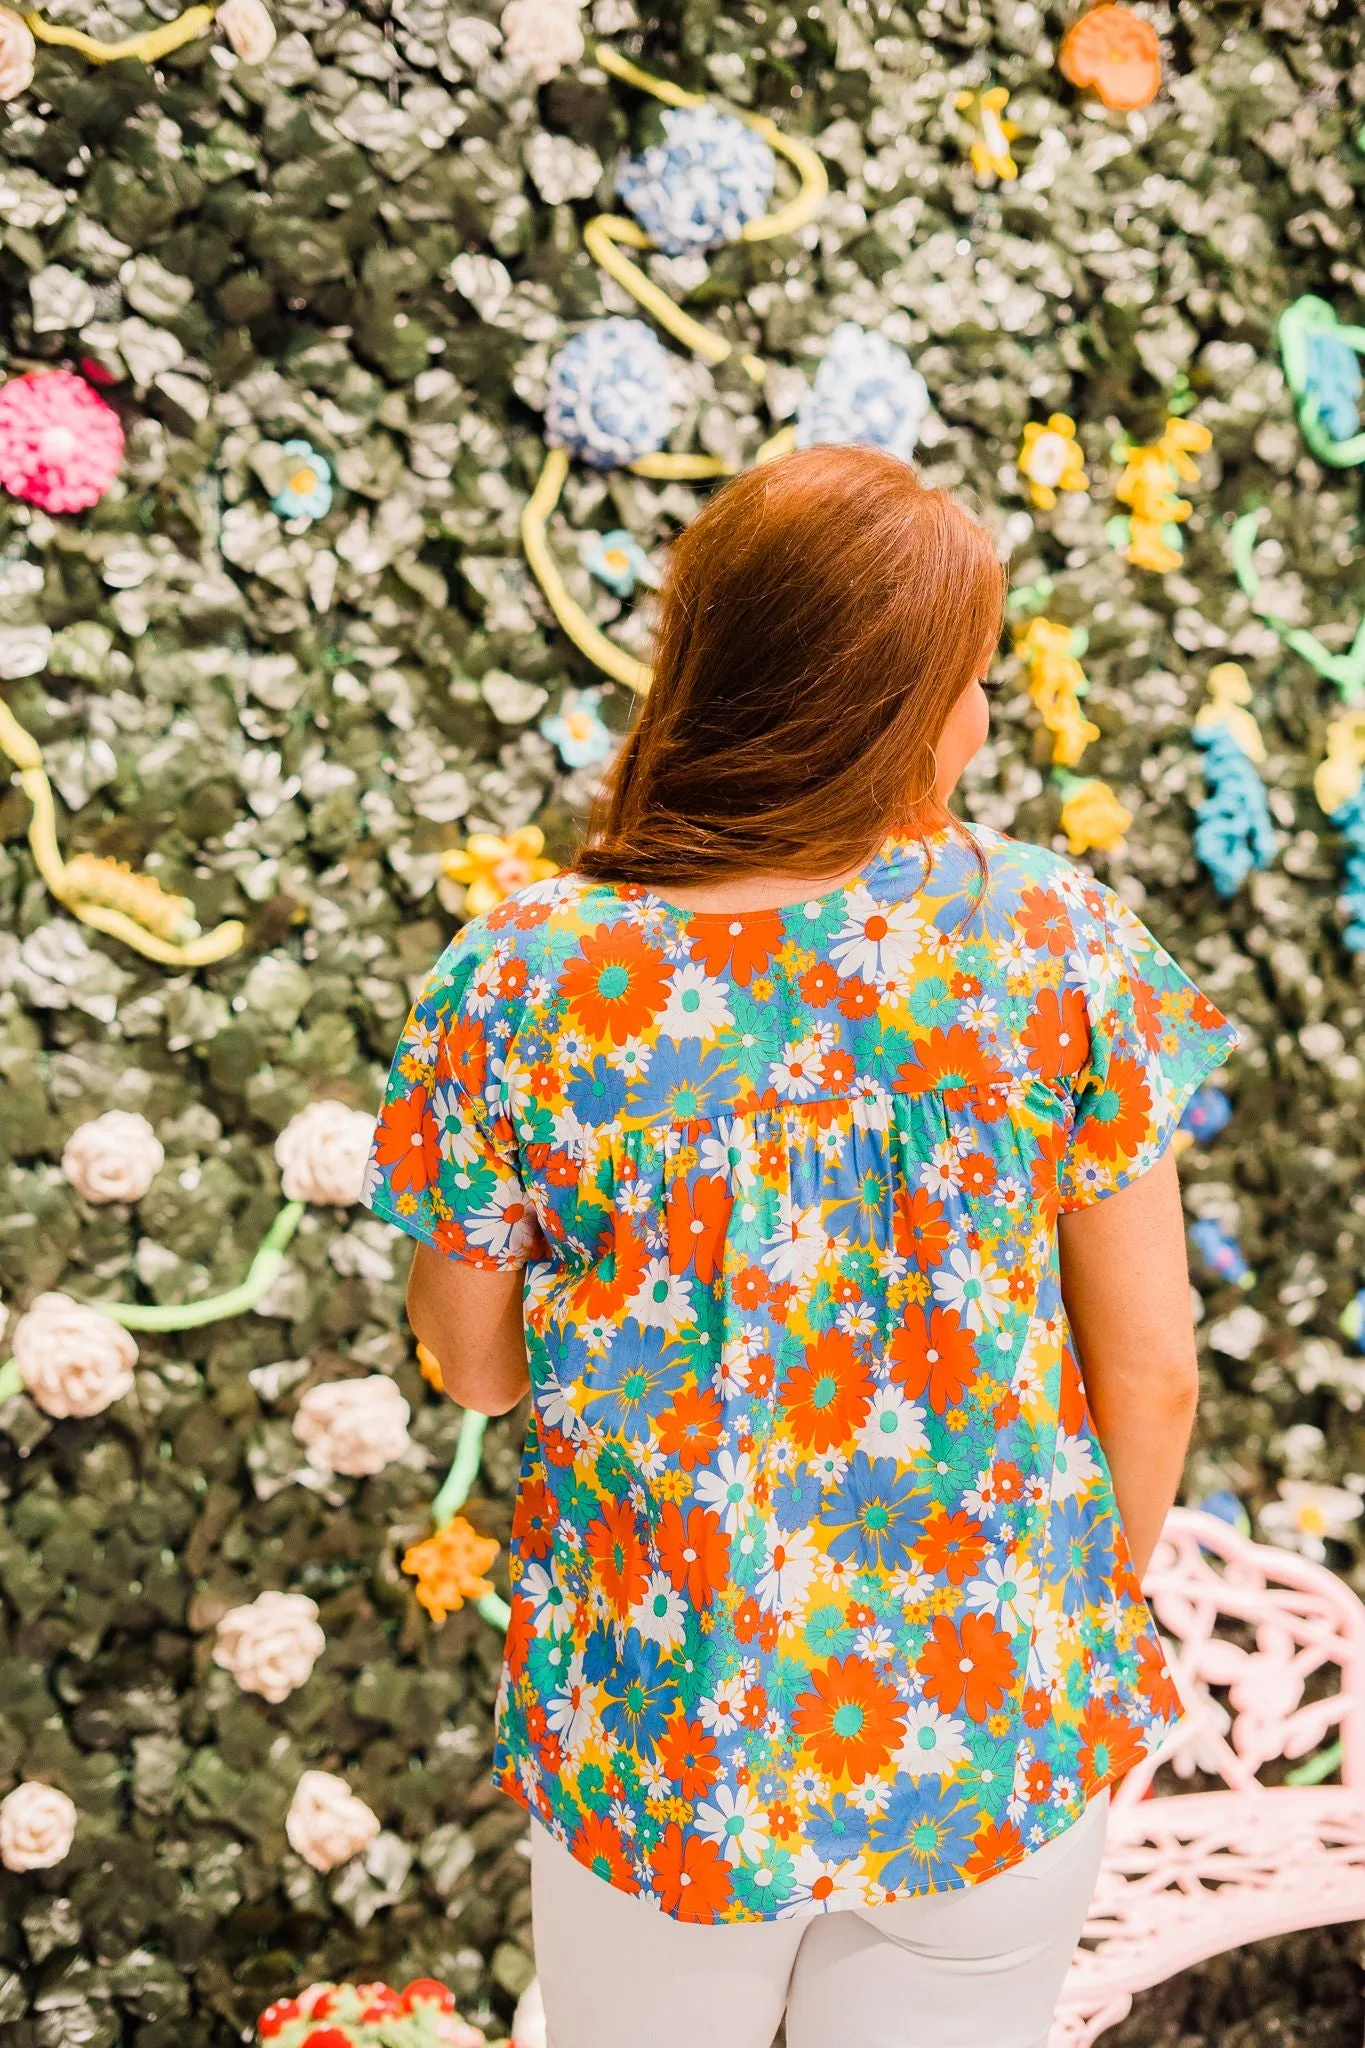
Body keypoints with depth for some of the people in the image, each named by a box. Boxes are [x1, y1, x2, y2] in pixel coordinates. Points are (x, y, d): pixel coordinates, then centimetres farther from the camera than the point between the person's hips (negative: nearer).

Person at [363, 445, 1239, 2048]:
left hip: (659, 1739, 0)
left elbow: (472, 1362, -6)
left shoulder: (520, 984, -19)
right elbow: (1151, 1369, -9)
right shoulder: (1062, 945, -18)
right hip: (1004, 1736, 1)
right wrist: (1107, 1587, 10)